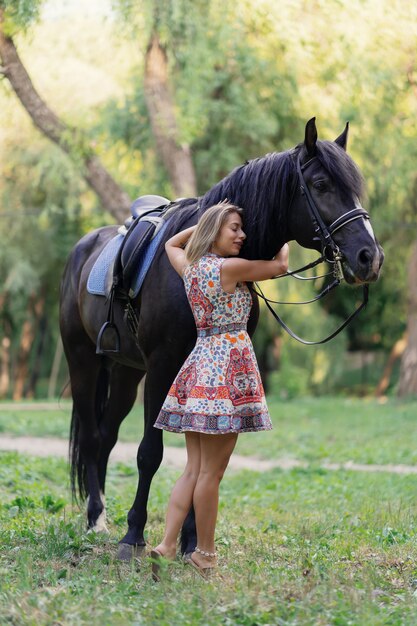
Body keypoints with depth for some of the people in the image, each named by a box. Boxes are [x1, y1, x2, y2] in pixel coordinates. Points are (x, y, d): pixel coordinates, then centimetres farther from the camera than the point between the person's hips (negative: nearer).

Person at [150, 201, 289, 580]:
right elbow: (280, 266, 0)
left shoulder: (190, 266, 10)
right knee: (211, 473, -2)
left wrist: (204, 221, 28)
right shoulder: (230, 268, -11)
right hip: (228, 368, -8)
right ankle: (205, 556, 4)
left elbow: (172, 244, 33)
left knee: (194, 470, 9)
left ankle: (167, 548, 1)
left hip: (200, 366, 8)